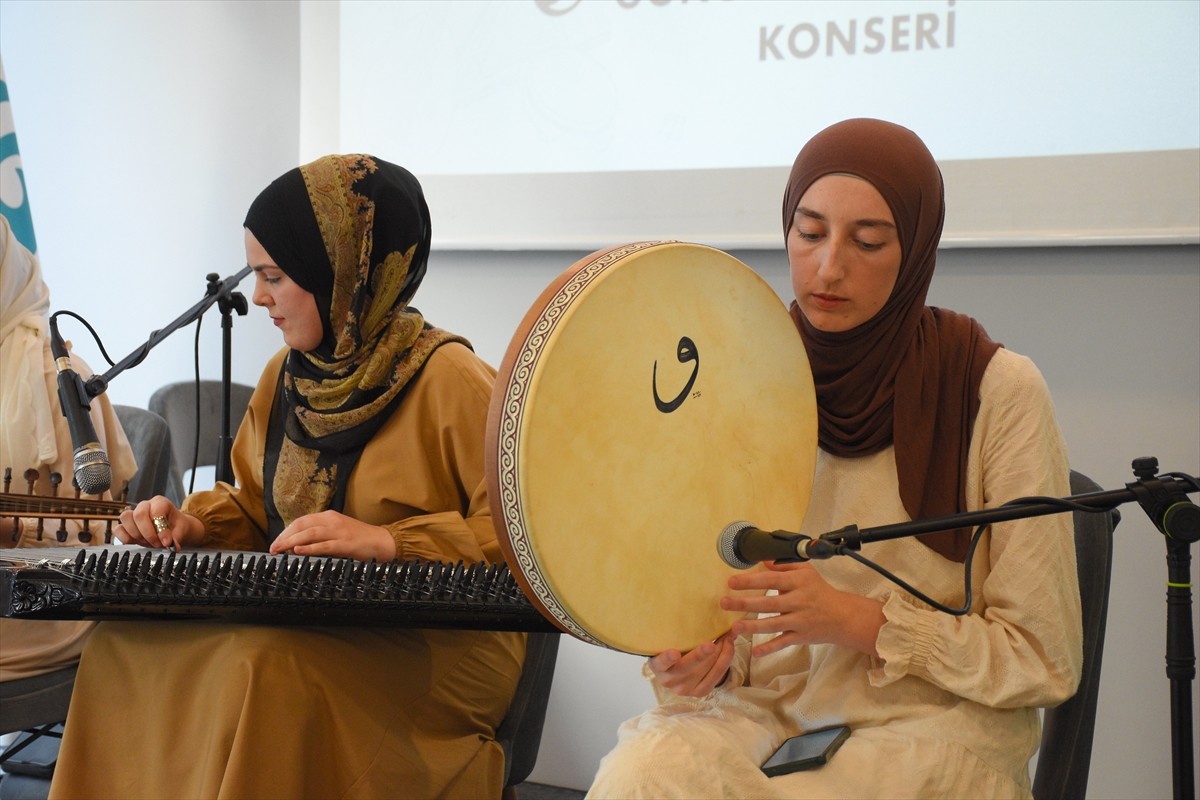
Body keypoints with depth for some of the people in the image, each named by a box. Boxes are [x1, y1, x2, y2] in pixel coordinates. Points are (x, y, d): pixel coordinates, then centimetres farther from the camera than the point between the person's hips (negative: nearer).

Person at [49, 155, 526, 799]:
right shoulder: (287, 376, 12)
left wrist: (392, 542, -25)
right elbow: (256, 506, 23)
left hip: (437, 649, -7)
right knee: (126, 639, -14)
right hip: (309, 623, 7)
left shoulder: (448, 381, -11)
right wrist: (194, 523, 1)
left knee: (263, 667, -34)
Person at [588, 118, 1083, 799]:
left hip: (932, 724, -2)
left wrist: (857, 619, -18)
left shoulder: (997, 392, -8)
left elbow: (1045, 663, -7)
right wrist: (700, 660, -15)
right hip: (767, 713, 3)